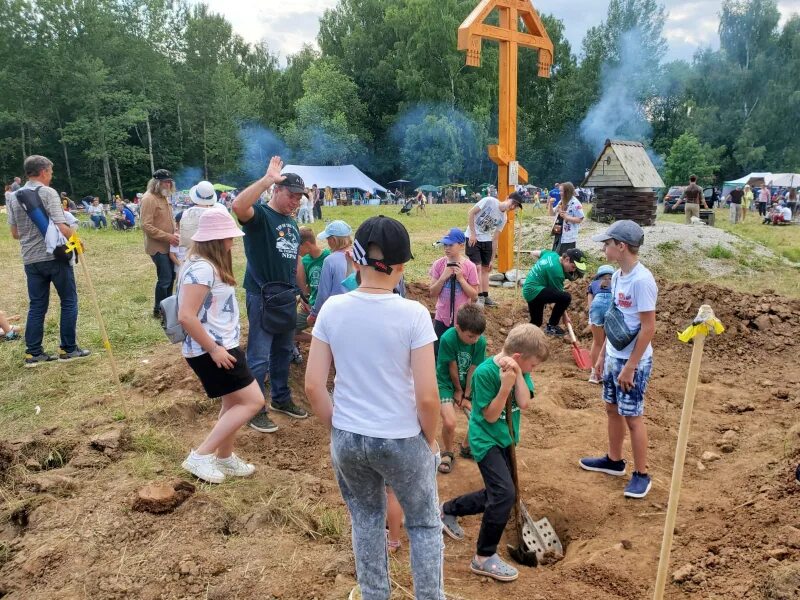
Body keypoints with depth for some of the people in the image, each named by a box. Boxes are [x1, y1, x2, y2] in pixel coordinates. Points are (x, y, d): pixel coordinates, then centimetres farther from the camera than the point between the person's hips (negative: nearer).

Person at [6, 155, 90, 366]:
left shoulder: (15, 197, 9)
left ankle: (33, 353, 12)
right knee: (69, 301, 7)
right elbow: (62, 228, -19)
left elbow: (15, 233, 14)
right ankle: (68, 349, 10)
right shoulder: (48, 193, -10)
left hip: (31, 260, 6)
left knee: (37, 306, 11)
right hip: (55, 256, -6)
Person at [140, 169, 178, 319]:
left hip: (168, 246, 9)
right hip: (157, 246, -9)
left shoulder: (164, 197, 12)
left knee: (170, 276, 15)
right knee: (165, 278, -6)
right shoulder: (148, 199, -16)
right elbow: (146, 226, -22)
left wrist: (175, 233, 6)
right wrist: (168, 237, -23)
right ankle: (158, 310, 8)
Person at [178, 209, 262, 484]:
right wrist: (213, 349, -22)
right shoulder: (201, 269, -21)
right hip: (211, 351, -10)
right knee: (253, 401, -7)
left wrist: (220, 346, 17)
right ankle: (201, 456, -1)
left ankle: (225, 458, 32)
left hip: (223, 346, 10)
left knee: (233, 403, 18)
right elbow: (186, 316, -28)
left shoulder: (209, 265, 11)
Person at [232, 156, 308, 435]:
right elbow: (238, 206, -35)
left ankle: (281, 399, 33)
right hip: (262, 297, -8)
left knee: (283, 352, 18)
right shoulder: (260, 215, -11)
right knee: (259, 357, -2)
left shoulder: (292, 223, 13)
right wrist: (267, 179, -34)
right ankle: (255, 410, 11)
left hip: (287, 297, 8)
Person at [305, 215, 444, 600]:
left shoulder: (332, 309, -9)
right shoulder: (413, 314, -18)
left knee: (366, 520, 27)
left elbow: (313, 386, -6)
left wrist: (336, 430, 9)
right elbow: (427, 395, -17)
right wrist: (430, 439, 1)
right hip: (401, 440, -3)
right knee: (424, 524, 21)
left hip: (347, 438, 3)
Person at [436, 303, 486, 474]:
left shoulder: (481, 341, -19)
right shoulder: (447, 339, -31)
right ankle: (448, 453, 11)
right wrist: (458, 391, -7)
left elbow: (472, 370, -13)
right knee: (449, 422, -19)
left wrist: (467, 395, -9)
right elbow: (452, 367, -19)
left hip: (468, 383, 4)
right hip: (446, 382, -4)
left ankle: (467, 447, 26)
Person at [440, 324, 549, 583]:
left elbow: (523, 403, -13)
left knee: (495, 495, 17)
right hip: (486, 440, -8)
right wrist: (505, 385, -32)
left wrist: (518, 374, -25)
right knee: (505, 494, -19)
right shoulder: (485, 372, -23)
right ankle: (484, 558, -4)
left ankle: (449, 510, 41)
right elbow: (490, 415, -20)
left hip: (505, 439, 8)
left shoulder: (519, 368, -4)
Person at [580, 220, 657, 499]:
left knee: (632, 416, 3)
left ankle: (641, 474, 19)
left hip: (633, 361, -9)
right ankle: (614, 461, 37)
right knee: (612, 409, 19)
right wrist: (604, 355, 17)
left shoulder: (641, 280, -23)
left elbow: (648, 327, -22)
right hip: (613, 357, 9)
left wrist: (630, 366, -19)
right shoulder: (617, 276, 5)